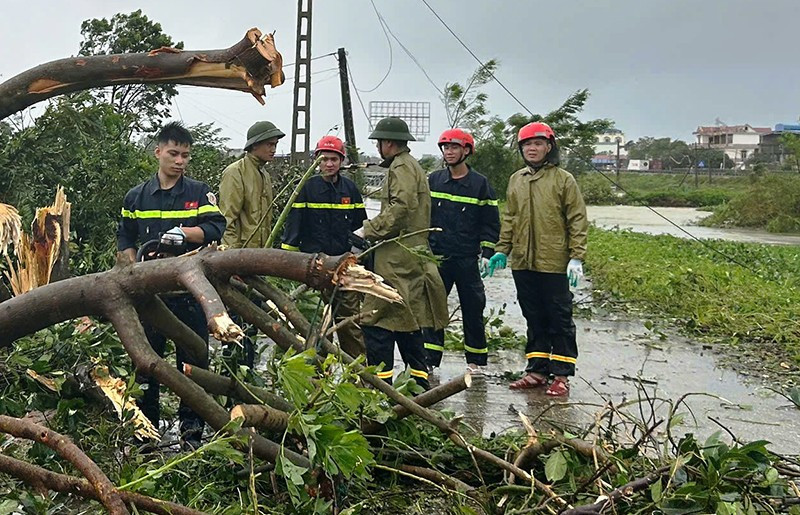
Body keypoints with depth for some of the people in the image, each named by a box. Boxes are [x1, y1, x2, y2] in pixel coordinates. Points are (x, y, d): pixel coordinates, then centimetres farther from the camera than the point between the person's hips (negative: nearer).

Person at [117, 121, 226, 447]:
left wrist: (184, 232, -24)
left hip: (190, 288, -2)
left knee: (193, 359, 3)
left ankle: (191, 428, 15)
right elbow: (125, 237, 18)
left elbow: (216, 228, -9)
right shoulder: (136, 197, 11)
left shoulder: (200, 193, 4)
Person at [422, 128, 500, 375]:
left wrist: (487, 253, -4)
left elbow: (491, 222, 3)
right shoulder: (433, 180, 8)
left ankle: (475, 360, 18)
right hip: (436, 256, 2)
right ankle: (429, 358, 10)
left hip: (468, 259, -2)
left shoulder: (480, 183, 2)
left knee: (473, 308, 5)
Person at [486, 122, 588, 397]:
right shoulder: (516, 180, 12)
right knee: (534, 319, 13)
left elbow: (578, 220, -4)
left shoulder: (563, 179, -3)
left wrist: (576, 257, -10)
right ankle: (537, 370, 22)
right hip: (523, 263, 5)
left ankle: (561, 375, 10)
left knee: (559, 319, 3)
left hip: (554, 263, -5)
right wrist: (502, 250, 11)